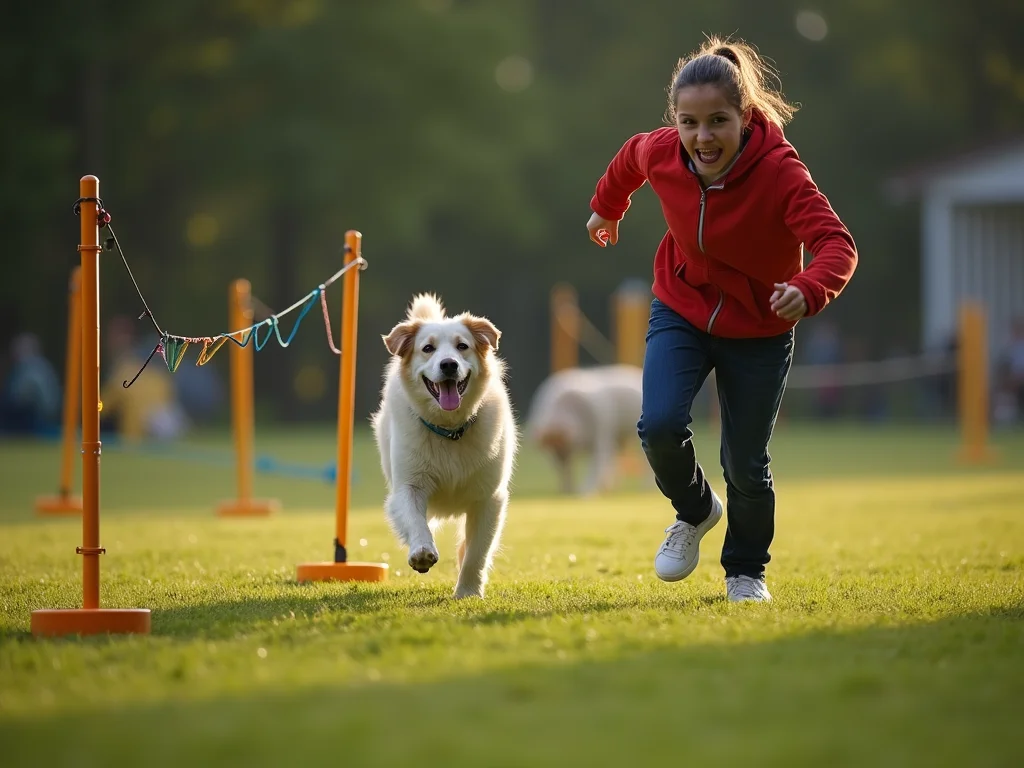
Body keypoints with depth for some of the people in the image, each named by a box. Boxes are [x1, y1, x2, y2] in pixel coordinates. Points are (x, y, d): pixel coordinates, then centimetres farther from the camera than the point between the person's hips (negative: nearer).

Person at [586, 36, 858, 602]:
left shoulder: (780, 171, -31)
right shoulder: (659, 153, -19)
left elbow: (838, 244, -42)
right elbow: (630, 158, 8)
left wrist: (809, 291, -64)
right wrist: (606, 207, 27)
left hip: (759, 331, -2)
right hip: (681, 311, 2)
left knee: (746, 464, 2)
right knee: (659, 425, -20)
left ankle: (746, 571, 32)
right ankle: (694, 512, 14)